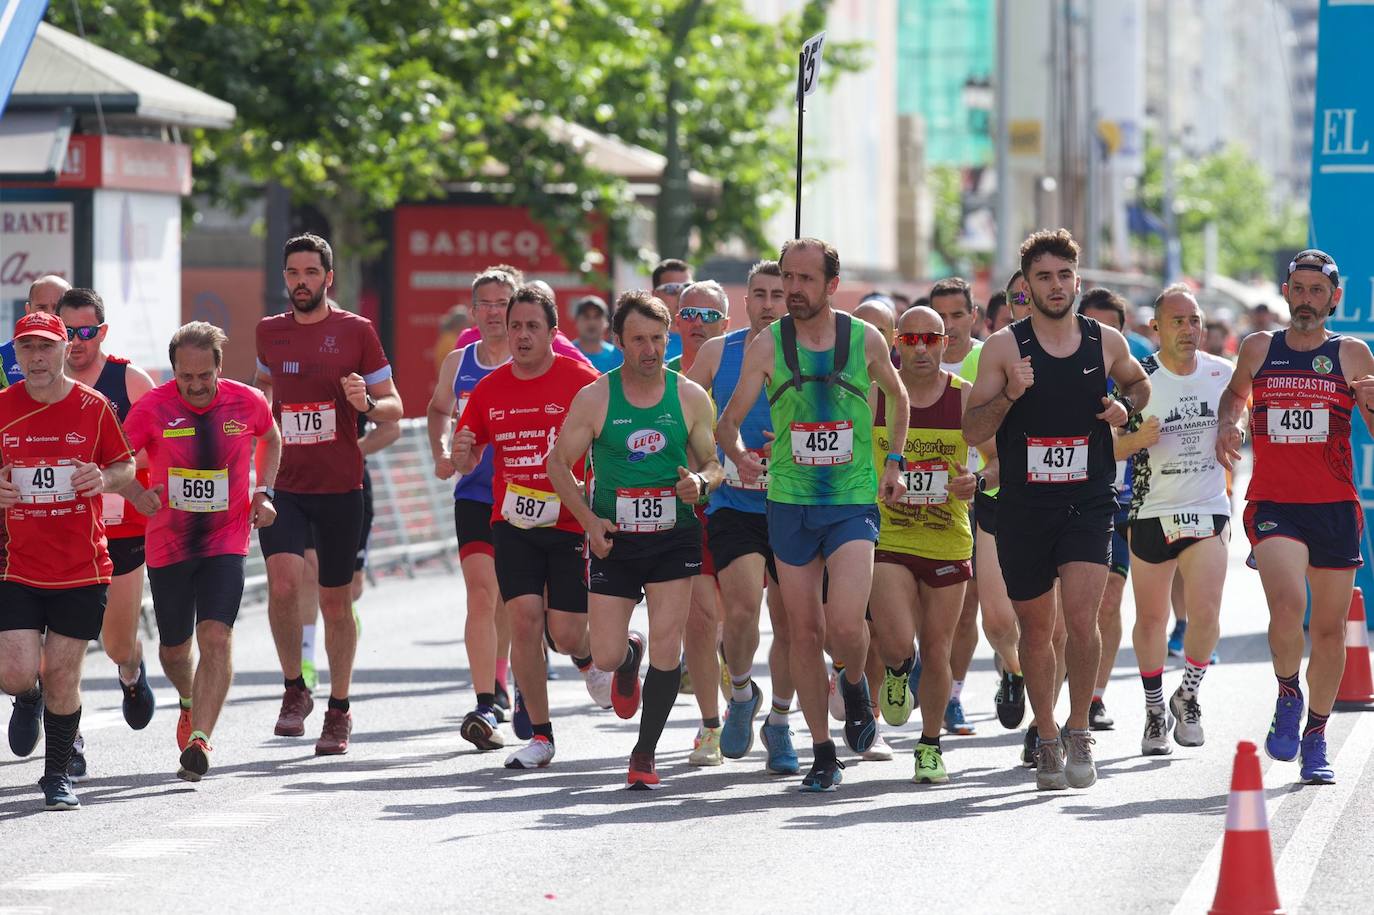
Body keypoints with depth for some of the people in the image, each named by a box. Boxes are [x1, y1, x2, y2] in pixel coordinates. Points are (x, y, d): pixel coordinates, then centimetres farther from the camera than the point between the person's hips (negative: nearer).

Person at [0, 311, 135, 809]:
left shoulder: (93, 407, -2)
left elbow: (126, 467, 9)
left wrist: (104, 478, -13)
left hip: (81, 567, -1)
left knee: (63, 676, 1)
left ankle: (57, 774, 20)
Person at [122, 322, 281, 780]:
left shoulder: (248, 403, -5)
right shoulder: (152, 408, -10)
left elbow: (272, 438, 17)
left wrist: (263, 492, 4)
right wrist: (137, 495, -23)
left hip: (225, 542, -1)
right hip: (168, 545, 1)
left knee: (215, 636, -19)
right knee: (174, 648, 13)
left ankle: (199, 739, -22)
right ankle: (191, 703, 46)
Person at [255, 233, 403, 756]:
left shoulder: (356, 332, -1)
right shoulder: (269, 332, 8)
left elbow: (394, 407, 3)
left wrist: (367, 403, -18)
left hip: (340, 487, -1)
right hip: (282, 486, 1)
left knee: (336, 602, 6)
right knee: (283, 583, -19)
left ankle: (339, 711, 22)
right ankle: (294, 689, 0)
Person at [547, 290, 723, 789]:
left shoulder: (690, 397, -2)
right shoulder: (594, 398, -5)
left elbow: (714, 463, 7)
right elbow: (559, 464, 2)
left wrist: (700, 481, -18)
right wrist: (589, 520, -11)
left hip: (674, 537, 0)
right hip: (613, 540, 0)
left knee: (667, 650, -10)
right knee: (605, 656, -2)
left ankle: (645, 753, 5)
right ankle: (630, 659, 37)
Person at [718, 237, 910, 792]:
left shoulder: (866, 340, -1)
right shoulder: (767, 345, -1)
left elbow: (898, 397, 19)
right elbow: (729, 421, 0)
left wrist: (893, 461, 12)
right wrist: (738, 454, -21)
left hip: (854, 502, -1)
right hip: (790, 502, 2)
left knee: (845, 624, -18)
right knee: (804, 630, 4)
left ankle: (855, 686, 17)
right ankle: (822, 753, 15)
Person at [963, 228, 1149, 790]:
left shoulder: (1106, 343, 4)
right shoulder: (1005, 347, -3)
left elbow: (1138, 384, 25)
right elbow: (971, 432, -4)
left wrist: (1125, 407, 3)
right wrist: (1010, 394, -20)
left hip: (1088, 503, 0)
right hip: (1022, 507, 0)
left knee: (1082, 619, -16)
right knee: (1036, 630, 10)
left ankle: (1079, 732, -3)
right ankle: (1046, 739, 25)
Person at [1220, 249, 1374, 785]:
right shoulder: (1259, 349, 7)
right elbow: (1236, 393, 28)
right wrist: (1228, 424, 7)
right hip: (1272, 505, -1)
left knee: (1329, 627, 6)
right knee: (1288, 603, -25)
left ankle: (1315, 739, 22)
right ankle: (1287, 695, 2)